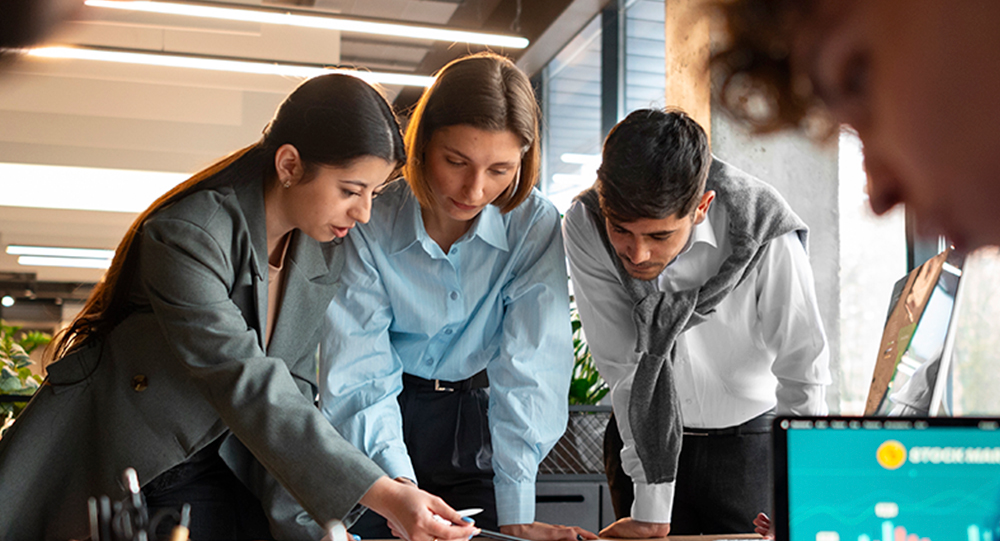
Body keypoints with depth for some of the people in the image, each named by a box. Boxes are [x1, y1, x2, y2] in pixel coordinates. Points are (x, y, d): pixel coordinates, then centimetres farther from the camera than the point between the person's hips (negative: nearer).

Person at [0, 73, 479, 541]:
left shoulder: (326, 247, -4)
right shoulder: (186, 236, -27)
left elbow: (292, 385, -4)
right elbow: (247, 388, -33)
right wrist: (384, 495, -38)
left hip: (214, 465, 6)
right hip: (109, 466, -5)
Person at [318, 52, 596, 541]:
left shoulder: (534, 225, -14)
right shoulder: (368, 226, -17)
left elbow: (528, 368, -19)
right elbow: (358, 376, -21)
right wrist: (399, 485, -37)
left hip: (473, 425, 1)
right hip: (376, 437, 0)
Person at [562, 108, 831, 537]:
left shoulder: (763, 232, -26)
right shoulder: (584, 226, -22)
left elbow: (803, 376, -15)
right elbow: (625, 368, -18)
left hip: (746, 434, -1)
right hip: (644, 434, 1)